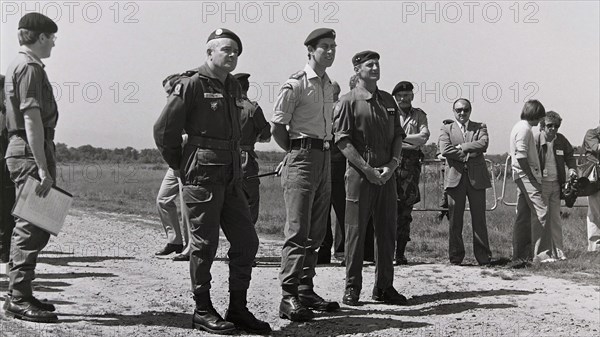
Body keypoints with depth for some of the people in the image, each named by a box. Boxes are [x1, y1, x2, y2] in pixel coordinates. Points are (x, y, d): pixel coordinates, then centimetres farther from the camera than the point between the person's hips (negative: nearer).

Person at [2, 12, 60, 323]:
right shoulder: (29, 67, -12)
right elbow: (32, 120, -21)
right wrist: (43, 169, -23)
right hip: (31, 151, -11)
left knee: (29, 226, 15)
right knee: (33, 228, -7)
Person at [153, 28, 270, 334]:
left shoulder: (233, 87, 15)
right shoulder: (192, 85, -8)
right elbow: (164, 129, -9)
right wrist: (181, 167, -3)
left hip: (231, 178, 8)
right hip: (202, 177, -7)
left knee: (246, 241, 7)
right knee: (205, 244, 0)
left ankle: (237, 309, 18)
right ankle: (202, 311, 14)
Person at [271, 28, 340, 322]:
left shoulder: (328, 85, 15)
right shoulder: (295, 85, -9)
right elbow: (277, 127, -9)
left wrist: (324, 150, 15)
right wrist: (296, 152, -1)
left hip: (324, 159, 8)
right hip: (302, 159, -8)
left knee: (315, 232, 10)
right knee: (298, 231, -10)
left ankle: (306, 291, 18)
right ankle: (289, 297, -7)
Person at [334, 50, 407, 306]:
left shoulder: (388, 100, 14)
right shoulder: (348, 101, -3)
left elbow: (398, 135, 14)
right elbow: (343, 141, -9)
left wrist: (392, 164, -3)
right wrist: (367, 169, -14)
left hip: (386, 174, 5)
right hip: (360, 173, -5)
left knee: (387, 230, 8)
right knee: (356, 231, 0)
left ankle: (384, 287, 17)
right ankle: (352, 287, 9)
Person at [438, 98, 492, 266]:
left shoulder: (480, 127, 15)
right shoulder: (446, 129, 12)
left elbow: (483, 144, -5)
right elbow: (444, 150, -5)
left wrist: (460, 147, -6)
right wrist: (468, 154, -7)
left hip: (477, 178, 1)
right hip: (455, 177, 0)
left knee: (479, 219, 1)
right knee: (455, 219, 1)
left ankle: (483, 256, 7)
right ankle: (455, 256, 9)